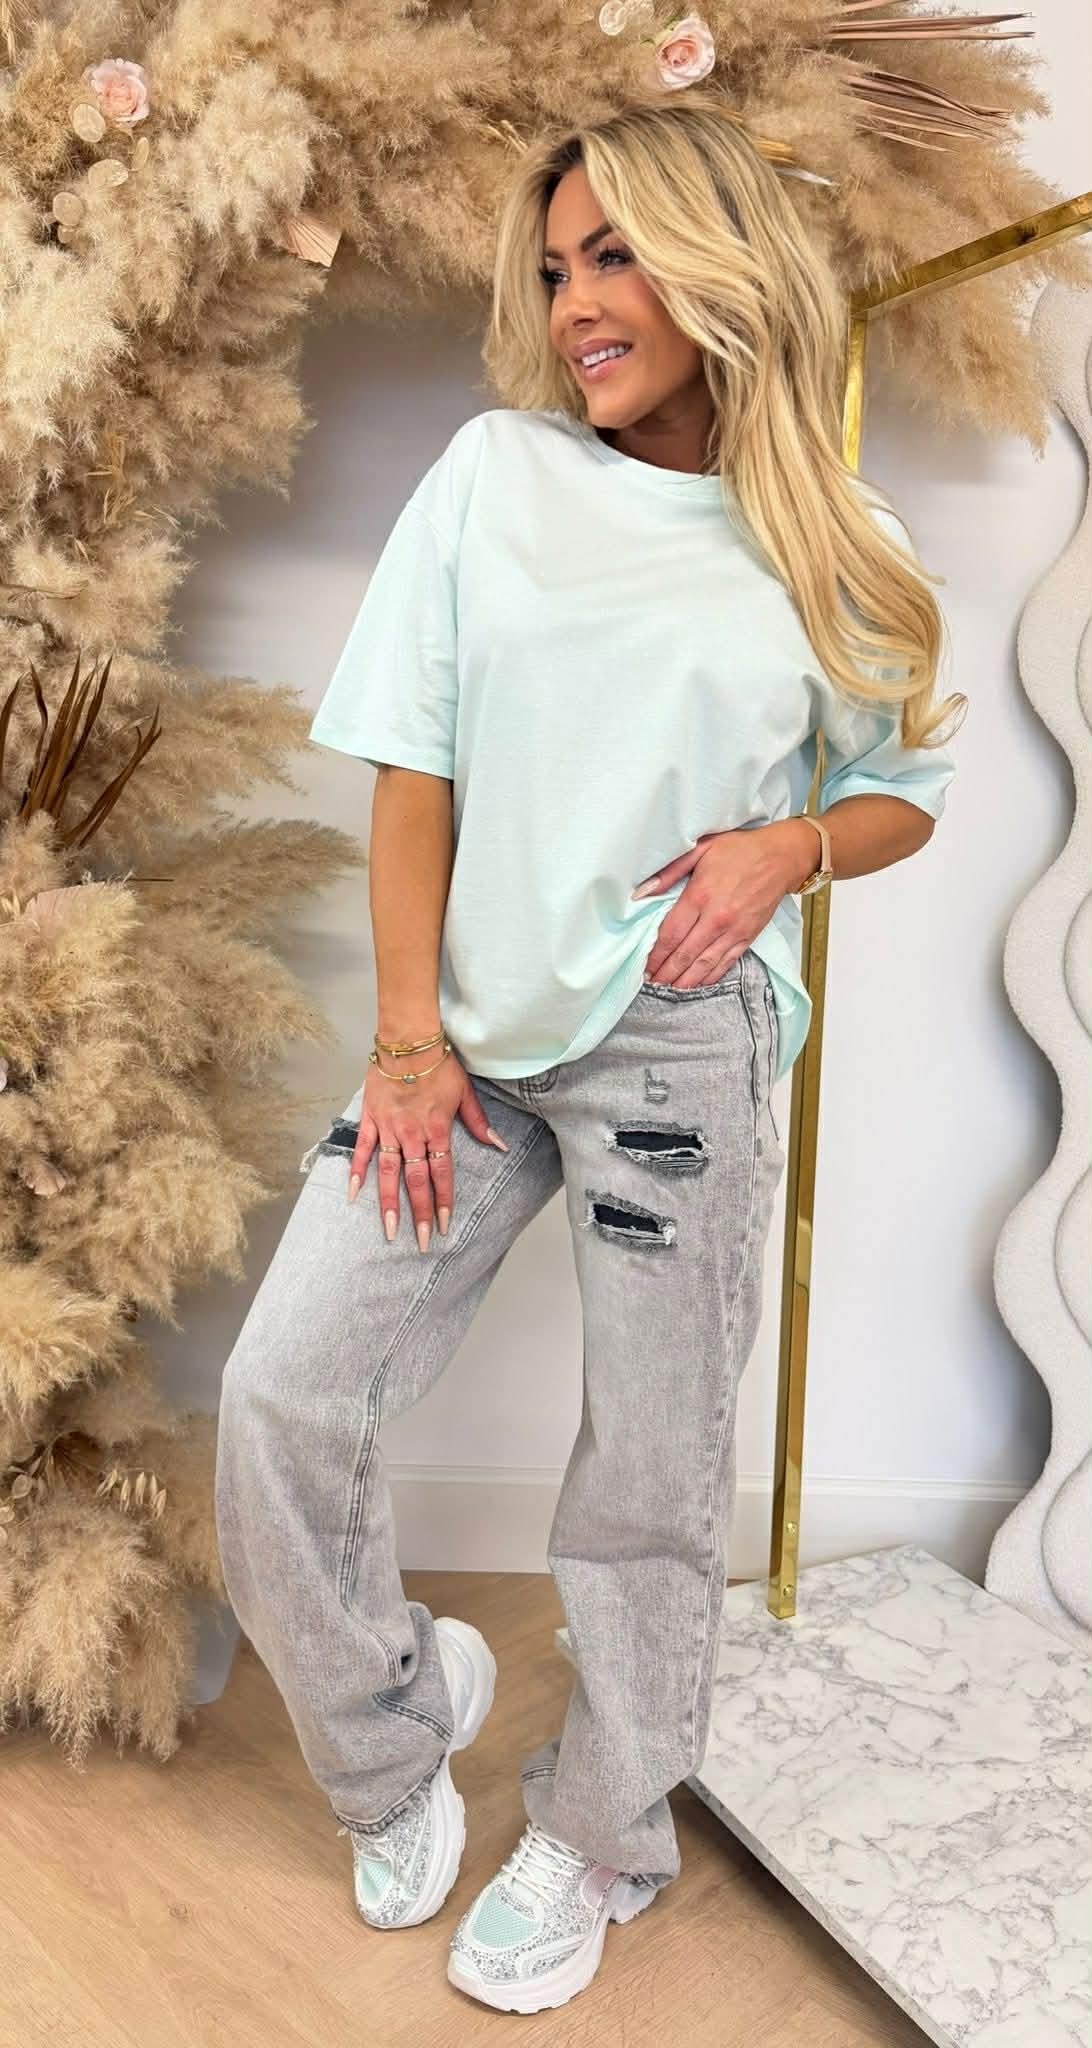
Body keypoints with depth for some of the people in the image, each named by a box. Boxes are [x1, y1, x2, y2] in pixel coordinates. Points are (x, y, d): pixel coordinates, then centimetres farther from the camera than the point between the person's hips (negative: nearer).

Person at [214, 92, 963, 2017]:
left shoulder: (840, 547, 5)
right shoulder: (495, 471, 5)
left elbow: (906, 786, 13)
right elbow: (413, 766, 2)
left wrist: (789, 848, -10)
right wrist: (408, 1034, -5)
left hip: (684, 1041, -1)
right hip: (473, 1026, 2)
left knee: (652, 1480, 6)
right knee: (281, 1394, -3)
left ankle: (600, 1841, 34)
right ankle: (395, 1747, 26)